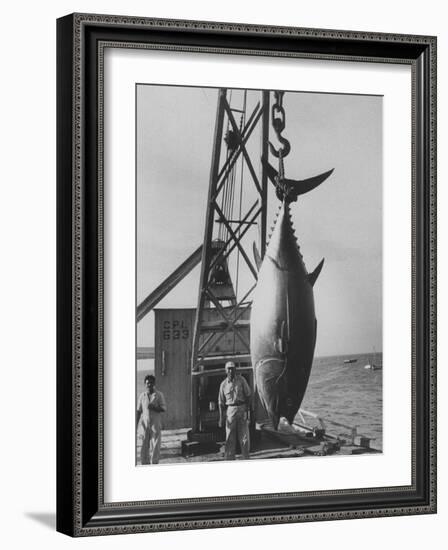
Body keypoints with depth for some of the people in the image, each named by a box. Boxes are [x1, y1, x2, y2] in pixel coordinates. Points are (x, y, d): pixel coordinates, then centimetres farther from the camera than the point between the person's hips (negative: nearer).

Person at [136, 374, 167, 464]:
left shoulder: (159, 395, -1)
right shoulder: (142, 395, 7)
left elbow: (163, 409, -4)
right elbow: (139, 410, 11)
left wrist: (154, 408, -20)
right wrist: (136, 423, 7)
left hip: (156, 424, -2)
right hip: (145, 423, 2)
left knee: (155, 445, -1)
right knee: (145, 444, 1)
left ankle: (154, 463, 7)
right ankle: (145, 463, 7)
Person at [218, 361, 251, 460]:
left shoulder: (241, 380, -1)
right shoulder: (223, 384, 4)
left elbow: (248, 396, 3)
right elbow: (221, 403, 7)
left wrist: (247, 411, -4)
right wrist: (221, 418, 2)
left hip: (242, 408, -1)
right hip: (230, 410, 1)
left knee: (244, 435, 1)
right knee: (230, 437, 0)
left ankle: (246, 457, 11)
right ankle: (229, 458, 3)